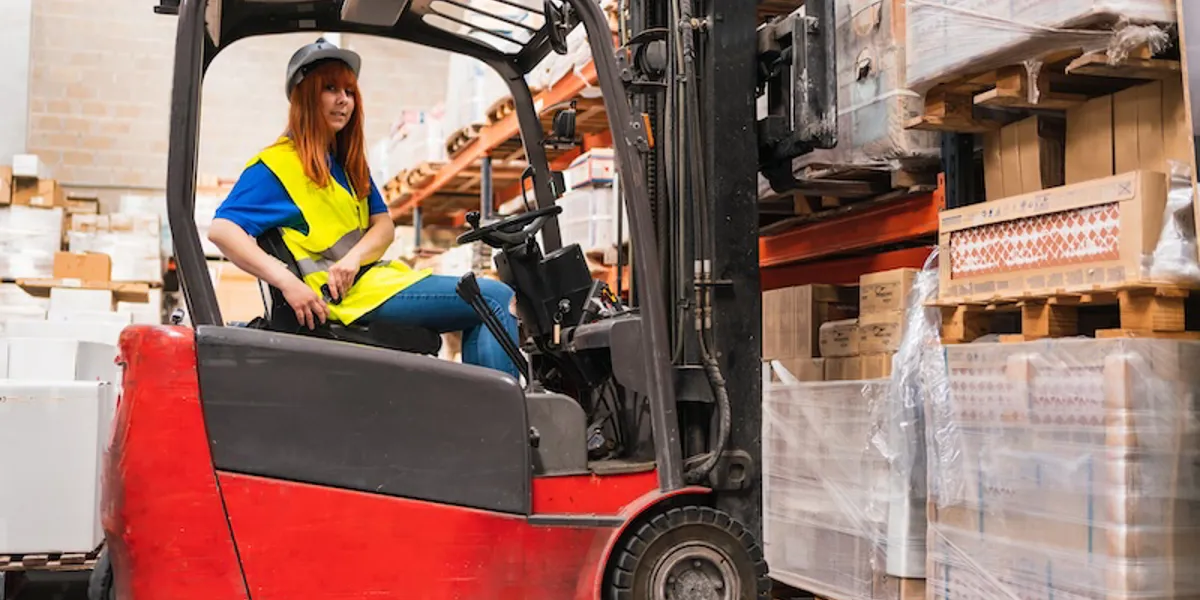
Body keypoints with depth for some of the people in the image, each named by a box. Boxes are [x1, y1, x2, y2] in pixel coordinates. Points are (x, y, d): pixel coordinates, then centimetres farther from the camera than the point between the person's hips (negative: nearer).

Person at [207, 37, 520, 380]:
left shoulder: (349, 164, 20)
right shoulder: (277, 165, -4)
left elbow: (384, 225, 11)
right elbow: (222, 230, -14)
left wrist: (354, 258, -12)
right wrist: (288, 283, -25)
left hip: (373, 275, 8)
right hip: (349, 294, -8)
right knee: (495, 299, -14)